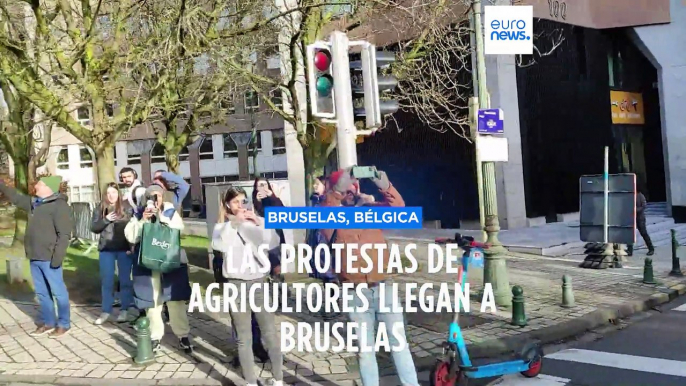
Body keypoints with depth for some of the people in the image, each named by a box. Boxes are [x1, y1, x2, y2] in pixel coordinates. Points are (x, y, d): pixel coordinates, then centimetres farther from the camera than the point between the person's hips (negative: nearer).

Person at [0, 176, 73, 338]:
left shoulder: (59, 205, -13)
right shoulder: (34, 203, 13)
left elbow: (64, 234, -18)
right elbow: (16, 197, 31)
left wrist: (57, 257, -23)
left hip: (49, 258, -9)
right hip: (34, 257, 9)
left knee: (58, 291, 0)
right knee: (41, 292, 14)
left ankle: (64, 324, 9)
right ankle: (48, 322, 25)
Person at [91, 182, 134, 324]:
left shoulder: (126, 208, -1)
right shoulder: (100, 209, 6)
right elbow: (94, 228, 3)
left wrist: (131, 247, -11)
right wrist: (106, 220, -14)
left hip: (124, 249, -2)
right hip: (106, 249, 2)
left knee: (125, 279, 4)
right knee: (106, 281, 7)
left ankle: (124, 310, 15)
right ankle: (106, 311, 17)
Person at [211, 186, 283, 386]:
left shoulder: (257, 222, 8)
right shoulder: (222, 226, 5)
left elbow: (273, 243, -5)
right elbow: (219, 245, -17)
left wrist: (260, 223, -13)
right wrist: (234, 222, -18)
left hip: (259, 283, 1)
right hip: (237, 285, -1)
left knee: (270, 334, 3)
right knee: (244, 338, 6)